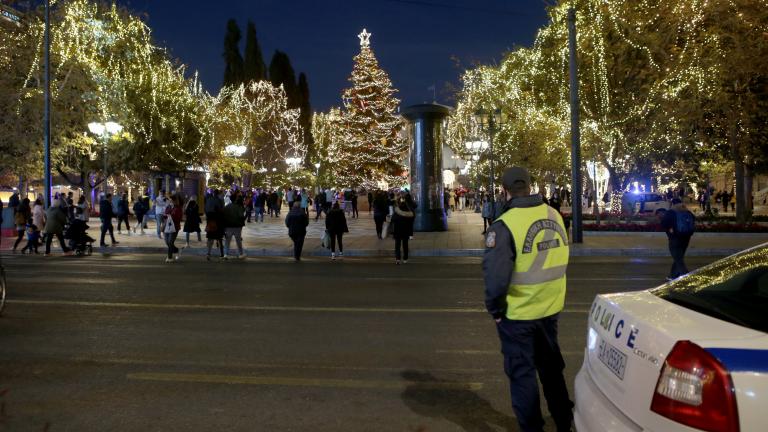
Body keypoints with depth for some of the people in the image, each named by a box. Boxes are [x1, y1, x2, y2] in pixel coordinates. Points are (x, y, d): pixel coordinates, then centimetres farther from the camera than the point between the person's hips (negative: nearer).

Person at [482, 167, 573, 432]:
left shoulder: (504, 225, -21)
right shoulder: (554, 216, -1)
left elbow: (496, 277, -22)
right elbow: (560, 261, 7)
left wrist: (495, 309, -7)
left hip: (517, 314, -6)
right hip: (551, 309, 6)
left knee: (522, 373, 11)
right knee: (551, 366, 23)